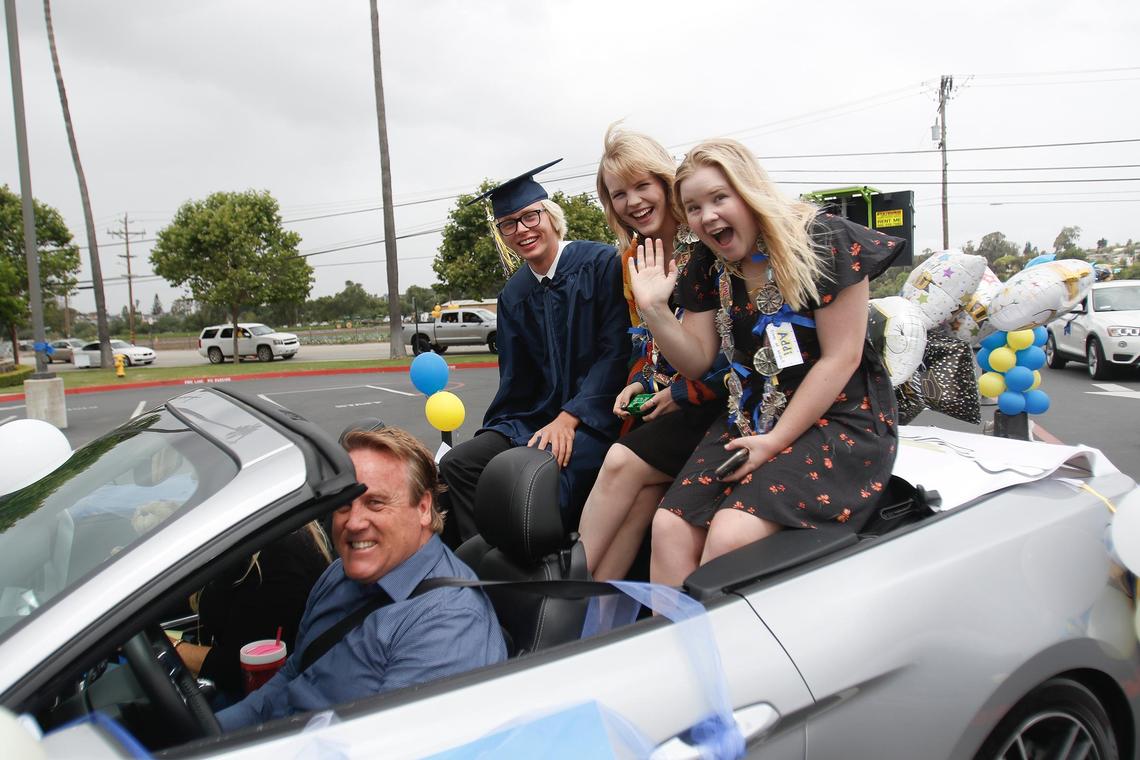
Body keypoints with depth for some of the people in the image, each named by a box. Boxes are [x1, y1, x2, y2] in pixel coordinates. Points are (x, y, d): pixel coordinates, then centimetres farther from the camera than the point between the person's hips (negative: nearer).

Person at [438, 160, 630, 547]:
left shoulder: (601, 263, -5)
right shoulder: (513, 296, 12)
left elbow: (616, 351, -10)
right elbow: (515, 380, 15)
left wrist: (569, 418, -16)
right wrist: (495, 433, -1)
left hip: (597, 415, -6)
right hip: (536, 417, 6)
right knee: (456, 465, -13)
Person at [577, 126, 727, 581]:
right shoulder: (636, 255, 12)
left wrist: (685, 391, -12)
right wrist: (639, 382, 2)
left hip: (714, 400, -6)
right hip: (663, 399, 6)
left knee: (623, 463, -20)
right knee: (644, 489, -19)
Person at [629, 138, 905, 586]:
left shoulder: (824, 242, -10)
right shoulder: (707, 269, 8)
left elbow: (840, 358, -12)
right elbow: (697, 361, 8)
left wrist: (776, 441, -15)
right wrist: (653, 309, -9)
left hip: (835, 421, -5)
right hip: (748, 422, 6)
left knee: (731, 536, -27)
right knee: (670, 528, -17)